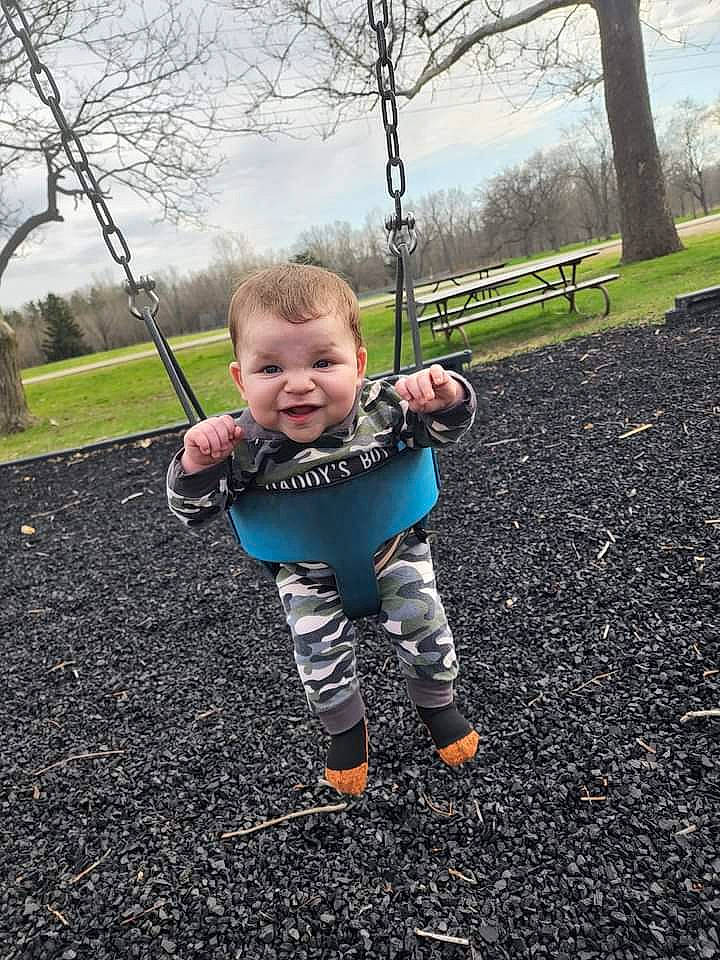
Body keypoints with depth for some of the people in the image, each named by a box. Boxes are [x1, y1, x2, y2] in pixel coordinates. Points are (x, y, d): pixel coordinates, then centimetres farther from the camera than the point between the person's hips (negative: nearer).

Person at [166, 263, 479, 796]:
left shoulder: (385, 404, -28)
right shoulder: (244, 443, -28)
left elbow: (445, 428, -16)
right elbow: (195, 509, -21)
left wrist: (447, 397, -40)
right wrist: (197, 464, -43)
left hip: (395, 548, 0)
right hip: (309, 572, 0)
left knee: (424, 628, 3)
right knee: (321, 658, 3)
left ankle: (437, 703, 37)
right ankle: (346, 728, 36)